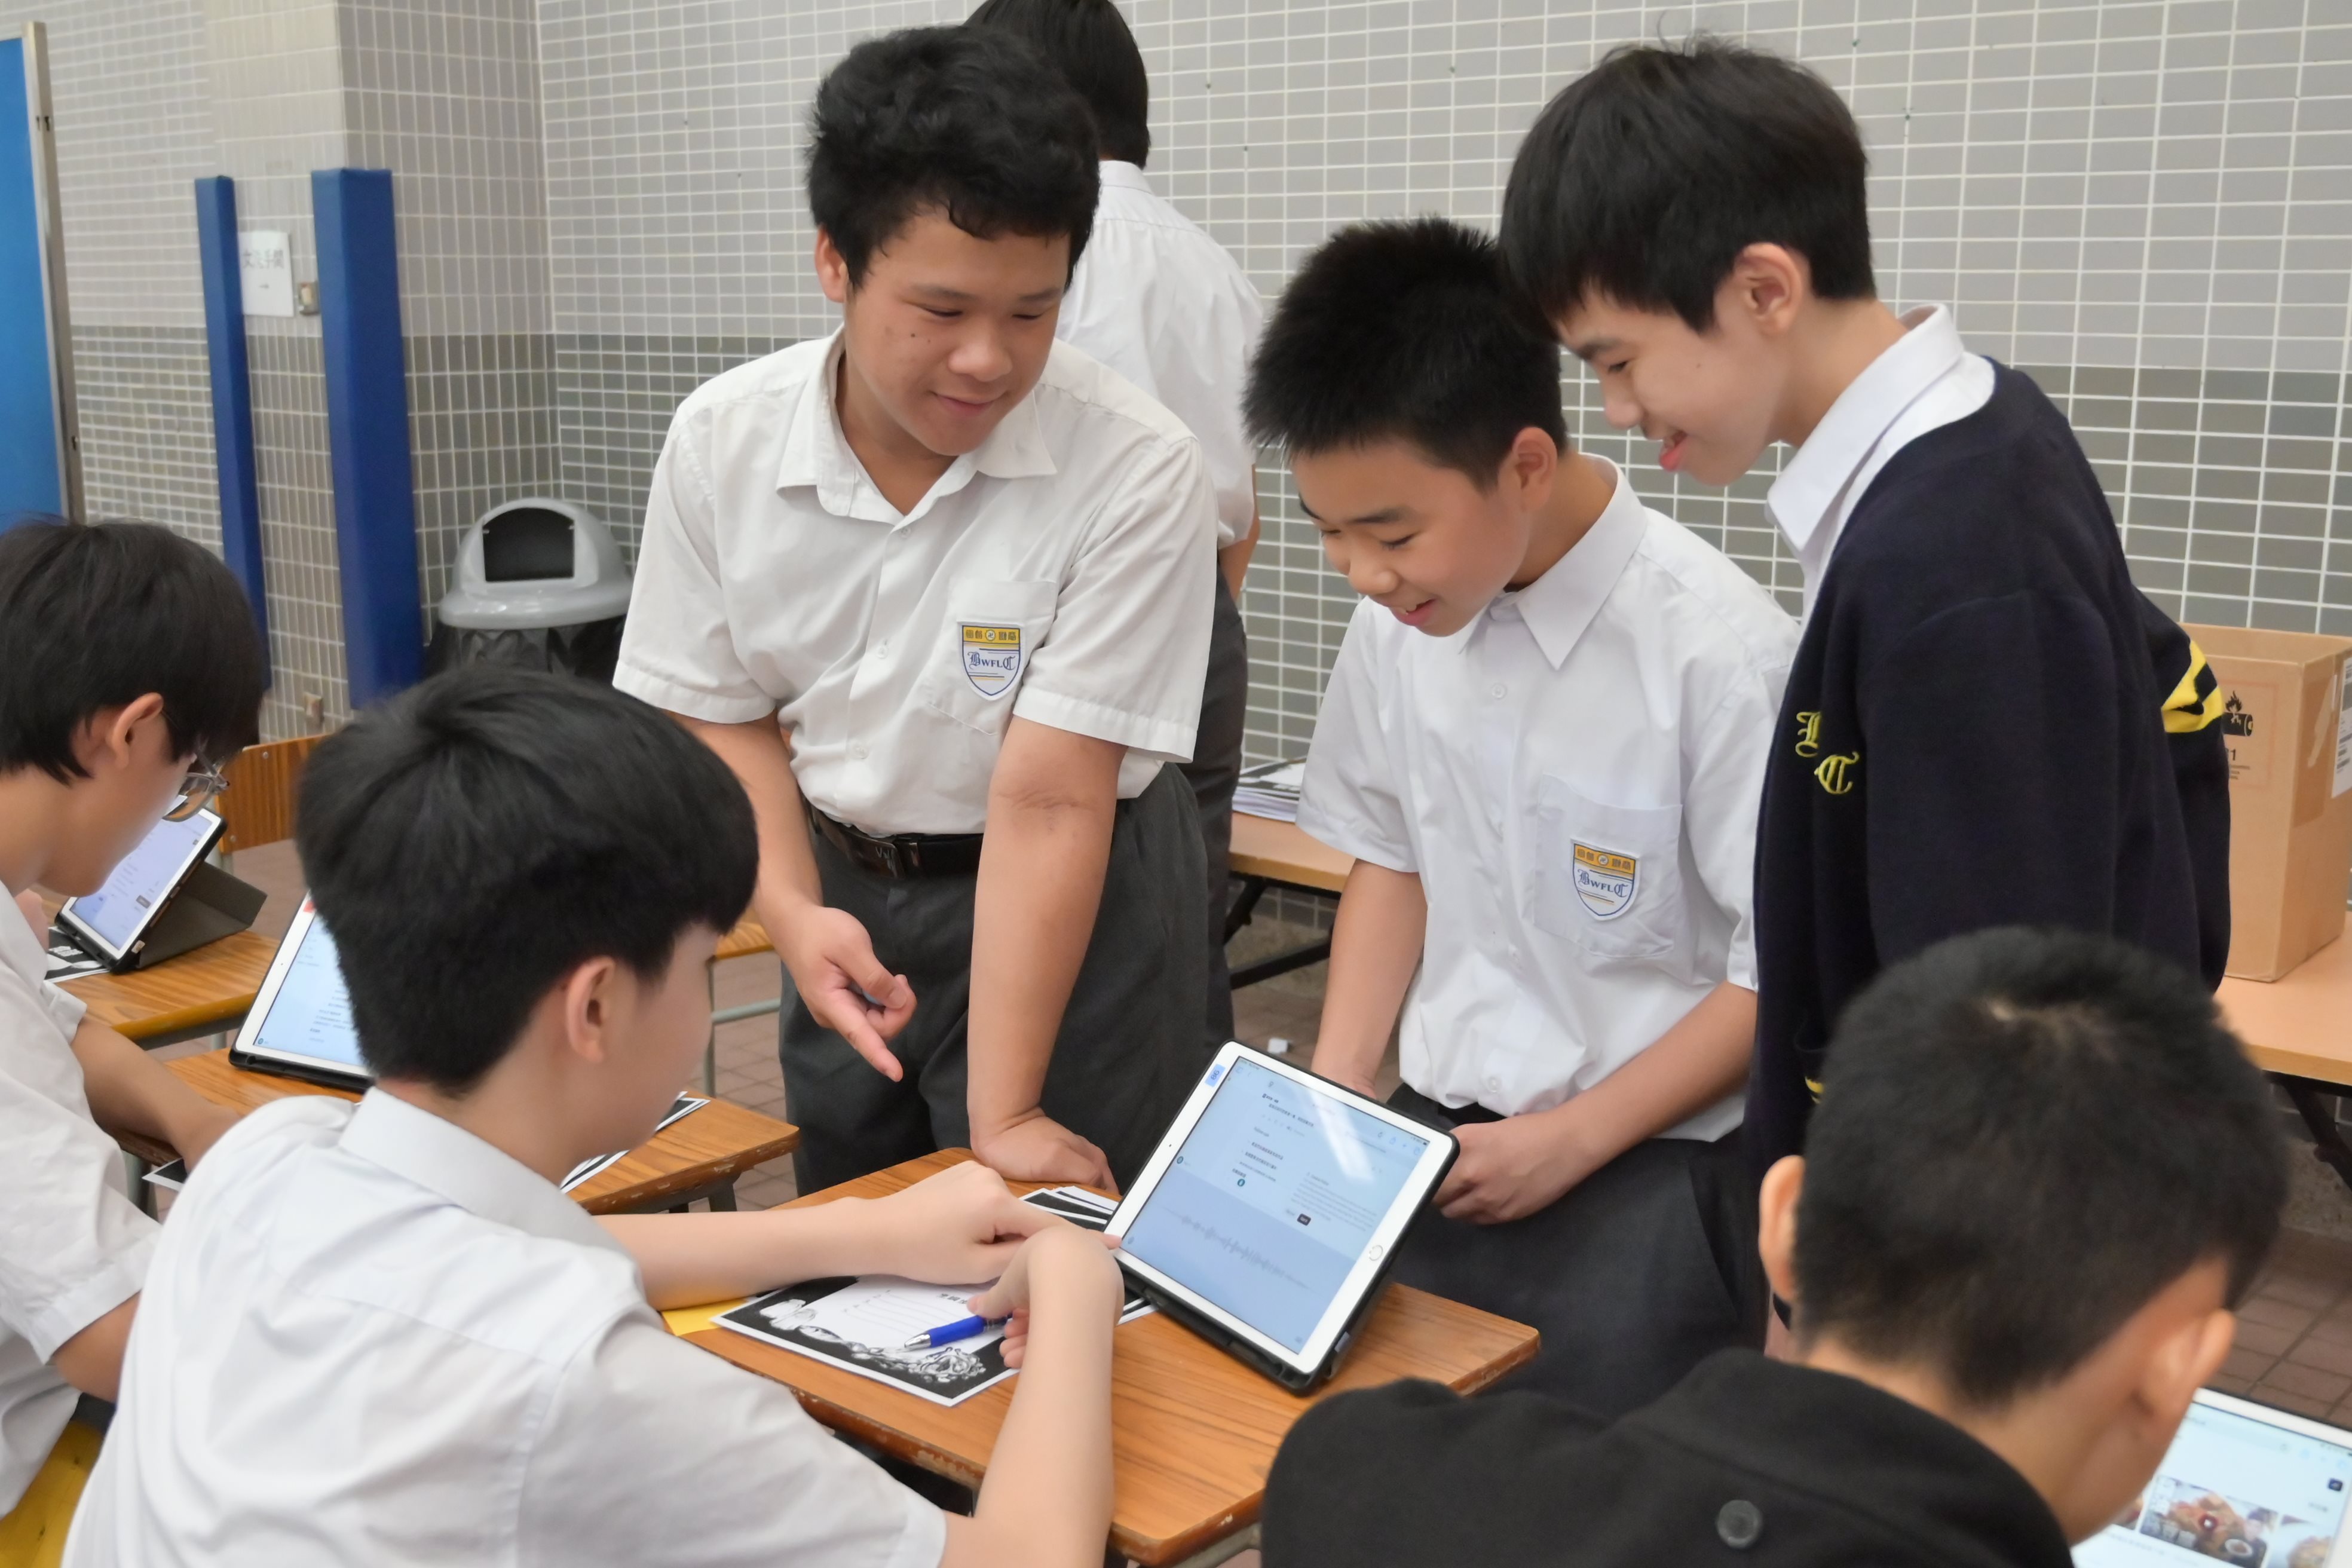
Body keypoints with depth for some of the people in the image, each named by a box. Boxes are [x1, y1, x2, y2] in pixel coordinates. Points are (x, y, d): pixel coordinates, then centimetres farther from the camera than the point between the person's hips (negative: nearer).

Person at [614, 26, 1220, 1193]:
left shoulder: (1134, 471, -25)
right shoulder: (721, 443, -12)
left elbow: (1047, 802, -25)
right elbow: (720, 713, 0)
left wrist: (1002, 1116, -24)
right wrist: (792, 913, -16)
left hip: (1078, 911, -4)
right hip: (848, 893, 4)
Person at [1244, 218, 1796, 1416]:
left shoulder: (1716, 650, -19)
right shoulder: (1397, 621, -2)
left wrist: (1572, 1140, -10)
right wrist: (1335, 1095, 3)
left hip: (1648, 1170, -4)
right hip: (1434, 1139, 5)